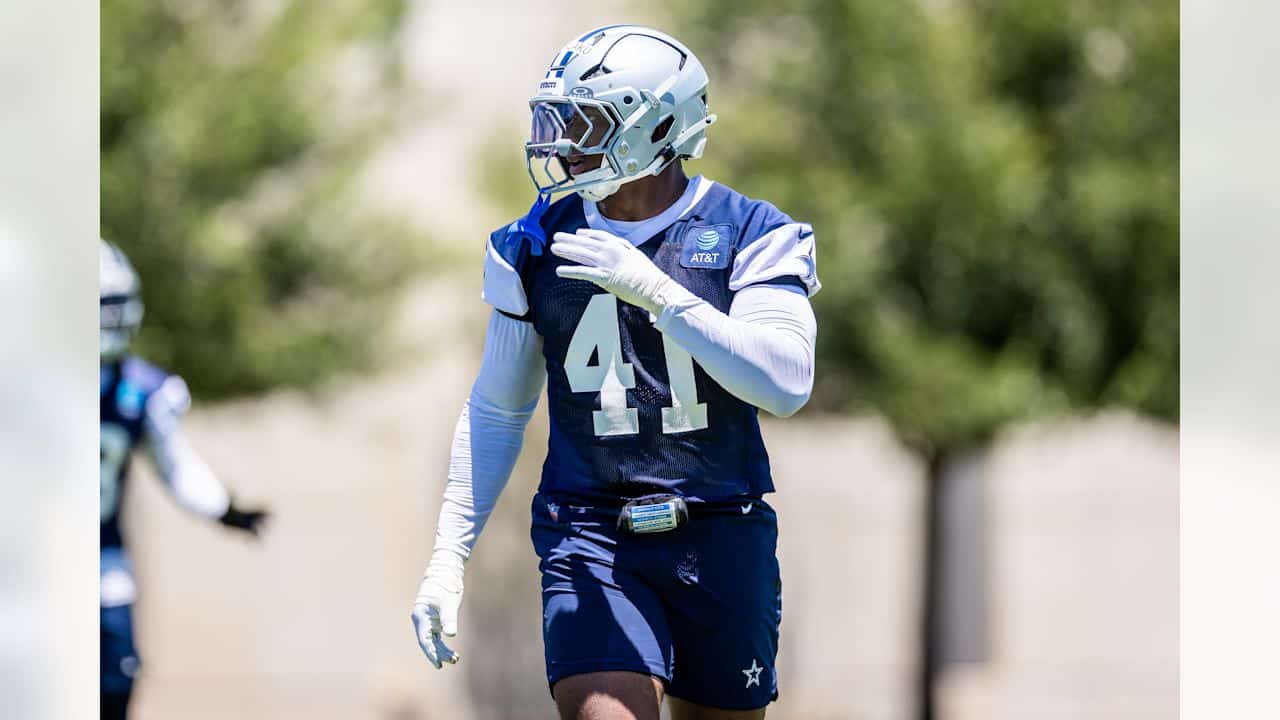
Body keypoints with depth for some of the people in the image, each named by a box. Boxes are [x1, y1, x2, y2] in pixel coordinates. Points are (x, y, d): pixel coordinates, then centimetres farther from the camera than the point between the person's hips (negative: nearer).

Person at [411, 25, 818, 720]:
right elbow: (494, 413, 14)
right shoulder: (538, 248, 6)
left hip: (722, 540, 0)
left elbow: (786, 383, -17)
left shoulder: (749, 235, -2)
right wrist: (448, 555, 8)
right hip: (591, 534, 0)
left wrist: (655, 290, -23)